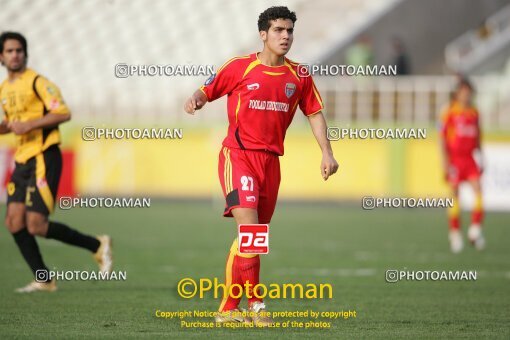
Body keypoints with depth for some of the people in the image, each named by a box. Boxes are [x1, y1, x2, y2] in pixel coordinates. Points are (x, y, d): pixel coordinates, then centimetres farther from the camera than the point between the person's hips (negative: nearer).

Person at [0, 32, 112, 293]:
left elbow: (63, 113, -16)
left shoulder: (37, 82, -10)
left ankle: (97, 246, 3)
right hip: (23, 160, 8)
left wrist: (31, 124, -22)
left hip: (43, 158, -8)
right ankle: (43, 280, 6)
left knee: (36, 226, -13)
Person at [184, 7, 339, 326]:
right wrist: (195, 100, -20)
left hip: (271, 161, 5)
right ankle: (255, 303, -11)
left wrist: (327, 152, 3)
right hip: (238, 155, -5)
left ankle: (228, 308, 13)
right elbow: (207, 90, 4)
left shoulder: (299, 76, 7)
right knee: (249, 228, -19)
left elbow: (315, 113, 13)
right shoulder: (239, 67, -3)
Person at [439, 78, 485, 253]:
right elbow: (442, 138, -4)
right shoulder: (449, 112, -4)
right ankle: (455, 234, 9)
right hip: (454, 158, -4)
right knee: (455, 195, 1)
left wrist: (480, 159, 16)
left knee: (478, 189, -13)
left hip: (470, 158, 4)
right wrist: (445, 162, -9)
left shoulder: (474, 112, 10)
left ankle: (475, 229, -9)